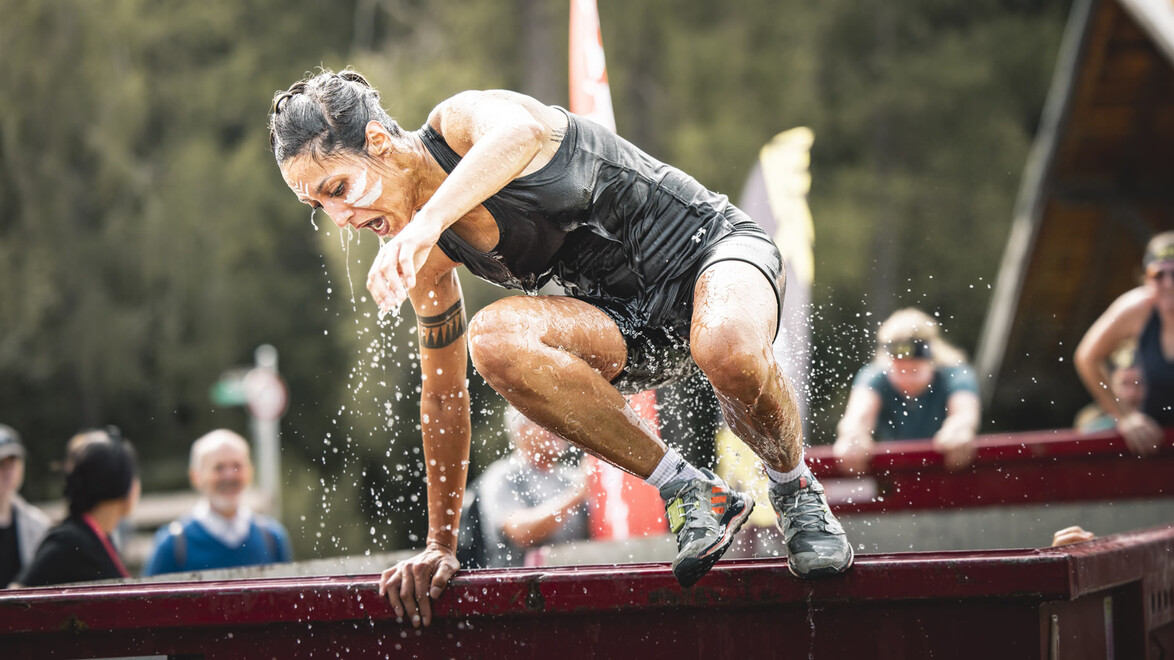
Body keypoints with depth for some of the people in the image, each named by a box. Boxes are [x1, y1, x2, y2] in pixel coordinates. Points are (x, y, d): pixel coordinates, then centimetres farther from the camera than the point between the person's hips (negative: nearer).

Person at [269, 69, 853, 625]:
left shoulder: (464, 120, -20)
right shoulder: (426, 260, 0)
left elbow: (520, 133, -47)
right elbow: (443, 394, 7)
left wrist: (426, 220, -59)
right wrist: (440, 545, 8)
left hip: (711, 246, -6)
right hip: (632, 323, 6)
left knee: (727, 350, -42)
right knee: (495, 341, -26)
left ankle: (797, 492, -8)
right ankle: (687, 490, -14)